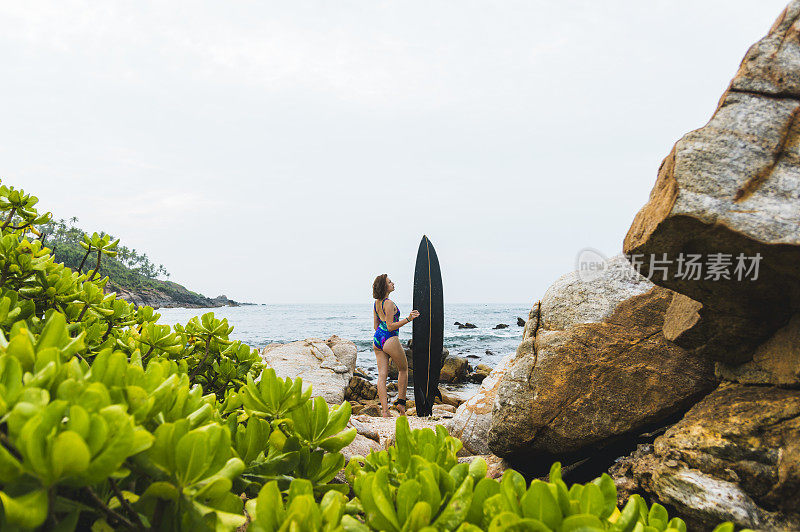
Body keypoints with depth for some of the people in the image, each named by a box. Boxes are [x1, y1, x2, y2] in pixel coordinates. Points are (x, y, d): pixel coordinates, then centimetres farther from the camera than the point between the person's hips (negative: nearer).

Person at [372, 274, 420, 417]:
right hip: (390, 340, -8)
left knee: (382, 375, 2)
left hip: (377, 340, 8)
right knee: (403, 369, 13)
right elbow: (390, 326, -18)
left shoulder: (376, 303, 10)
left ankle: (384, 410, 1)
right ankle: (401, 402, 17)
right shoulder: (389, 303, -16)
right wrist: (408, 319, -21)